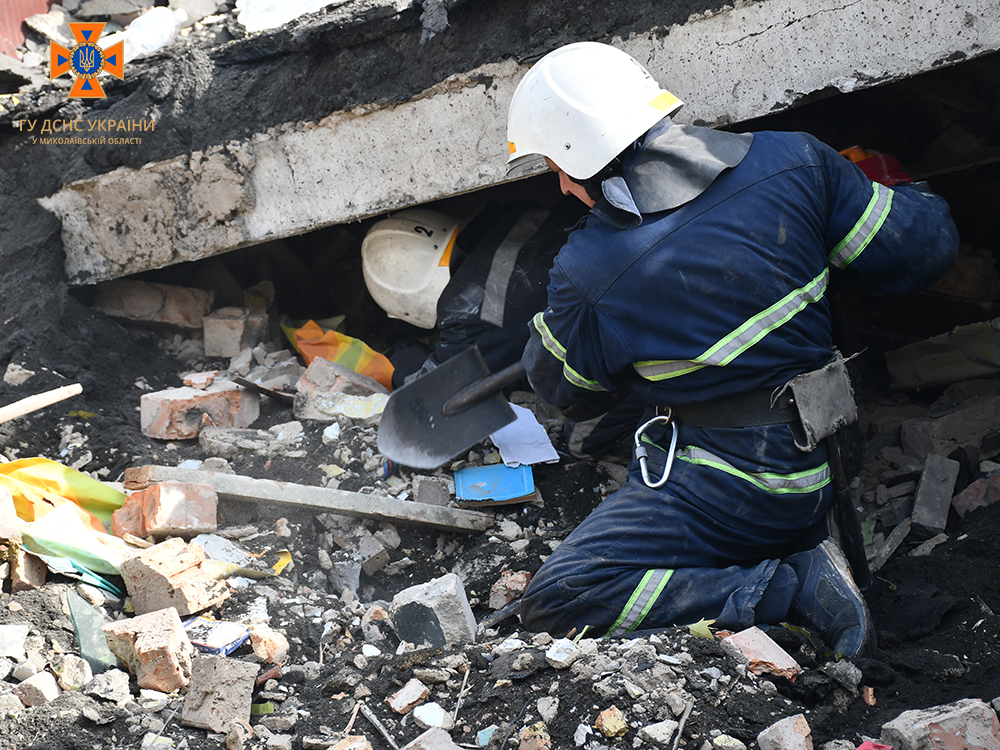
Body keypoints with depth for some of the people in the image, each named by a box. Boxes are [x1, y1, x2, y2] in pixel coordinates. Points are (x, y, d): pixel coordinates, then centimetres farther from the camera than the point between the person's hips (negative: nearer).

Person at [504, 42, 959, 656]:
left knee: (555, 605, -10)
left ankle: (796, 590, -14)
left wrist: (550, 323, 25)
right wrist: (913, 197, 21)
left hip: (734, 487, -7)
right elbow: (924, 249, -2)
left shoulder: (590, 274, -20)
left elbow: (559, 383, 3)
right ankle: (800, 555, 10)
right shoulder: (793, 161, -11)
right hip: (817, 467, 8)